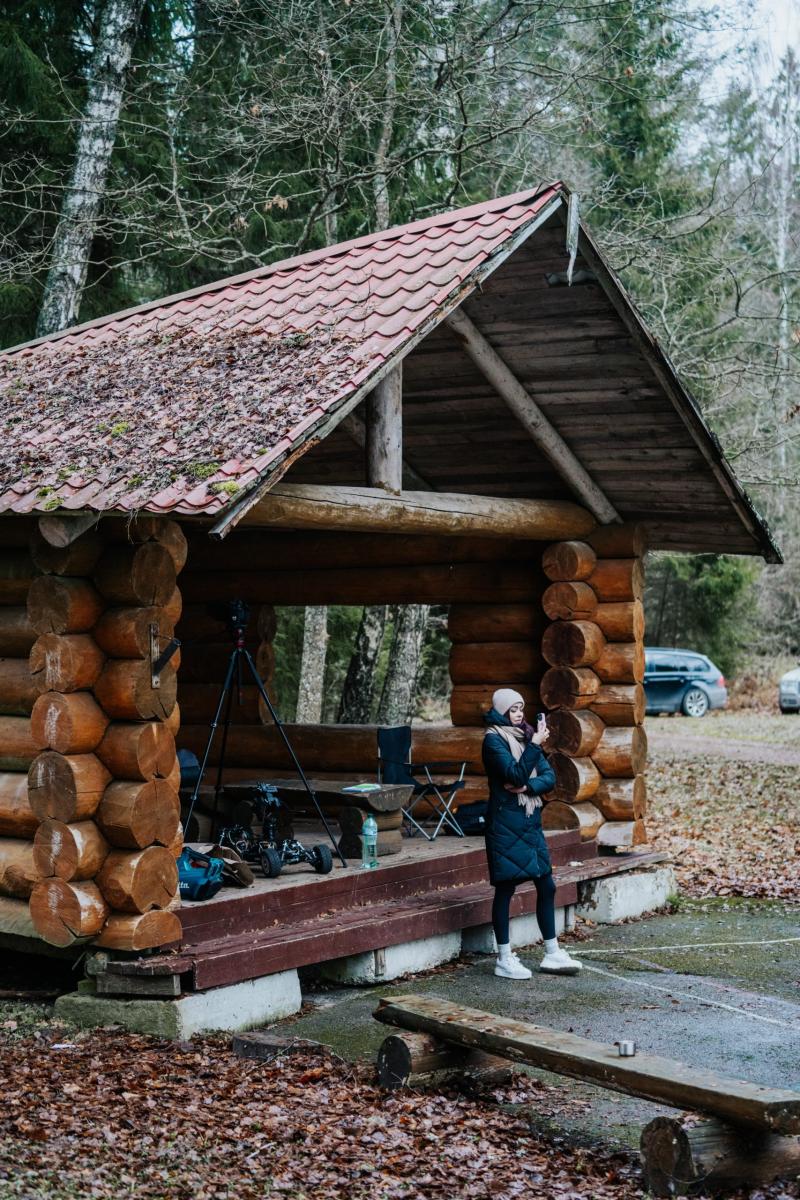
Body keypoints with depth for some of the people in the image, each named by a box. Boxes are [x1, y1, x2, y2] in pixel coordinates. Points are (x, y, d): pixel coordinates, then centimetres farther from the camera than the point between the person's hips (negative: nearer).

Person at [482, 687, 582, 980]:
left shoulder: (525, 736, 12)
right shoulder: (494, 740, -9)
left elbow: (549, 777, 4)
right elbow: (515, 774, -22)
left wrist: (528, 786, -14)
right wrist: (535, 744, -23)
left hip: (530, 822, 7)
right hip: (506, 823, -7)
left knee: (546, 885, 9)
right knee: (505, 889, -2)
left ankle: (552, 954, 18)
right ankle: (504, 960, 7)